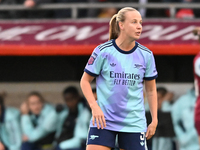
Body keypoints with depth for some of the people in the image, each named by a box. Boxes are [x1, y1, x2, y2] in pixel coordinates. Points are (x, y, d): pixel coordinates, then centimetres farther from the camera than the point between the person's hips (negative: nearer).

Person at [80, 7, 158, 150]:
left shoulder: (146, 55, 2)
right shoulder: (103, 51, -5)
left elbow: (151, 90, 12)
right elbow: (85, 81, 4)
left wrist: (154, 120, 8)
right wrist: (94, 107, -9)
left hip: (134, 122, 2)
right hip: (103, 121, -2)